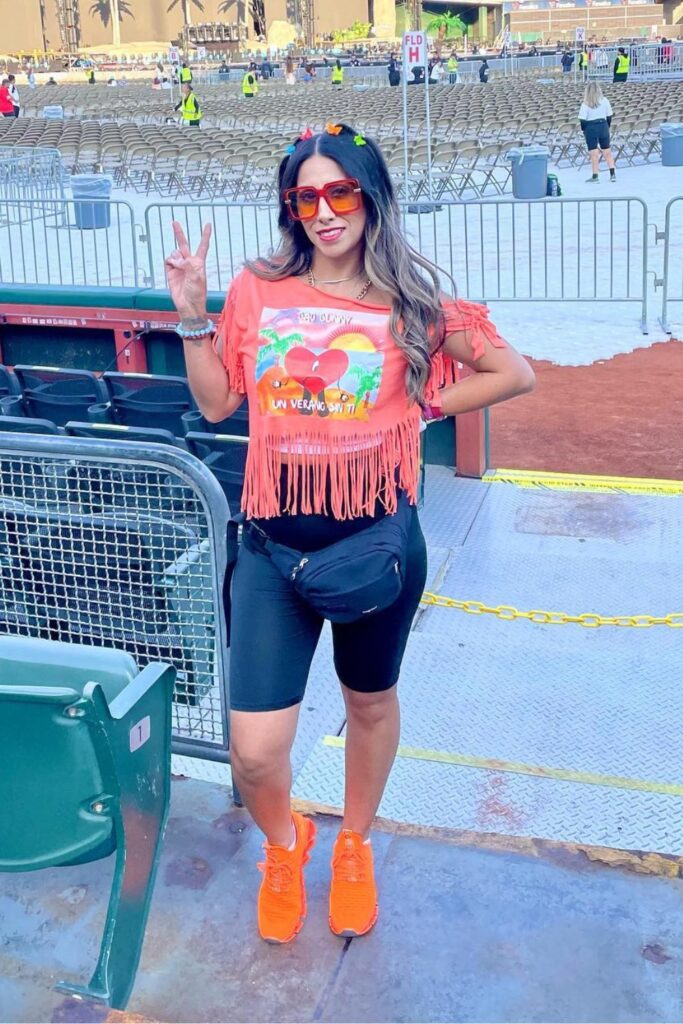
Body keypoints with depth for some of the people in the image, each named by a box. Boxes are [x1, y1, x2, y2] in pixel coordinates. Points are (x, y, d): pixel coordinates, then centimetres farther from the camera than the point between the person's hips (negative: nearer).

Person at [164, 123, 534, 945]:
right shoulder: (257, 290, 1)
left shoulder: (408, 300, -3)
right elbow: (216, 402, 9)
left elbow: (514, 374, 3)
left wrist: (422, 408, -2)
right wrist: (192, 316, -2)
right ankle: (283, 845, 33)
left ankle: (354, 845, 49)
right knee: (254, 752, -4)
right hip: (273, 544, 1)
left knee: (370, 701, 20)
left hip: (376, 538, 0)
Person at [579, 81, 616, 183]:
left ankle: (595, 177, 5)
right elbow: (609, 116, 6)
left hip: (590, 128, -3)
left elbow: (582, 120, -12)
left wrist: (584, 130, 3)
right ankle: (613, 174, 10)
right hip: (603, 126, 3)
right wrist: (607, 127, 17)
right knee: (607, 151, 12)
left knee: (594, 154, 1)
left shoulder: (585, 104, -11)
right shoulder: (605, 101, 0)